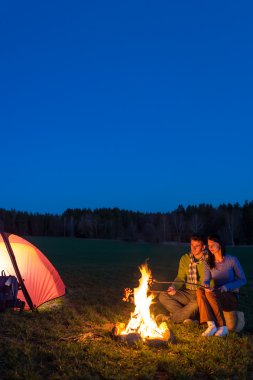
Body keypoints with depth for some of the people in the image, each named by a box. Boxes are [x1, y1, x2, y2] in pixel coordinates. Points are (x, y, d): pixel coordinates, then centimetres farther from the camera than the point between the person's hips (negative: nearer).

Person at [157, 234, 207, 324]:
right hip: (187, 293, 5)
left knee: (197, 302, -39)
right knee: (163, 296, -14)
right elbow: (180, 278, 5)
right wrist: (173, 287, -15)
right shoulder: (185, 258, 6)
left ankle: (172, 318, -18)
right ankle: (189, 317, -19)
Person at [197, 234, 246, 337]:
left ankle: (222, 327, -27)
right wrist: (206, 286, -29)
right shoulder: (209, 263, 9)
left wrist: (226, 287, -18)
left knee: (211, 293, -33)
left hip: (232, 297, -4)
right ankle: (211, 325, -35)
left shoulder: (232, 260, -3)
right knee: (200, 291, -27)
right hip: (216, 296, 4)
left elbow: (243, 280, -3)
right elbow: (206, 280, -4)